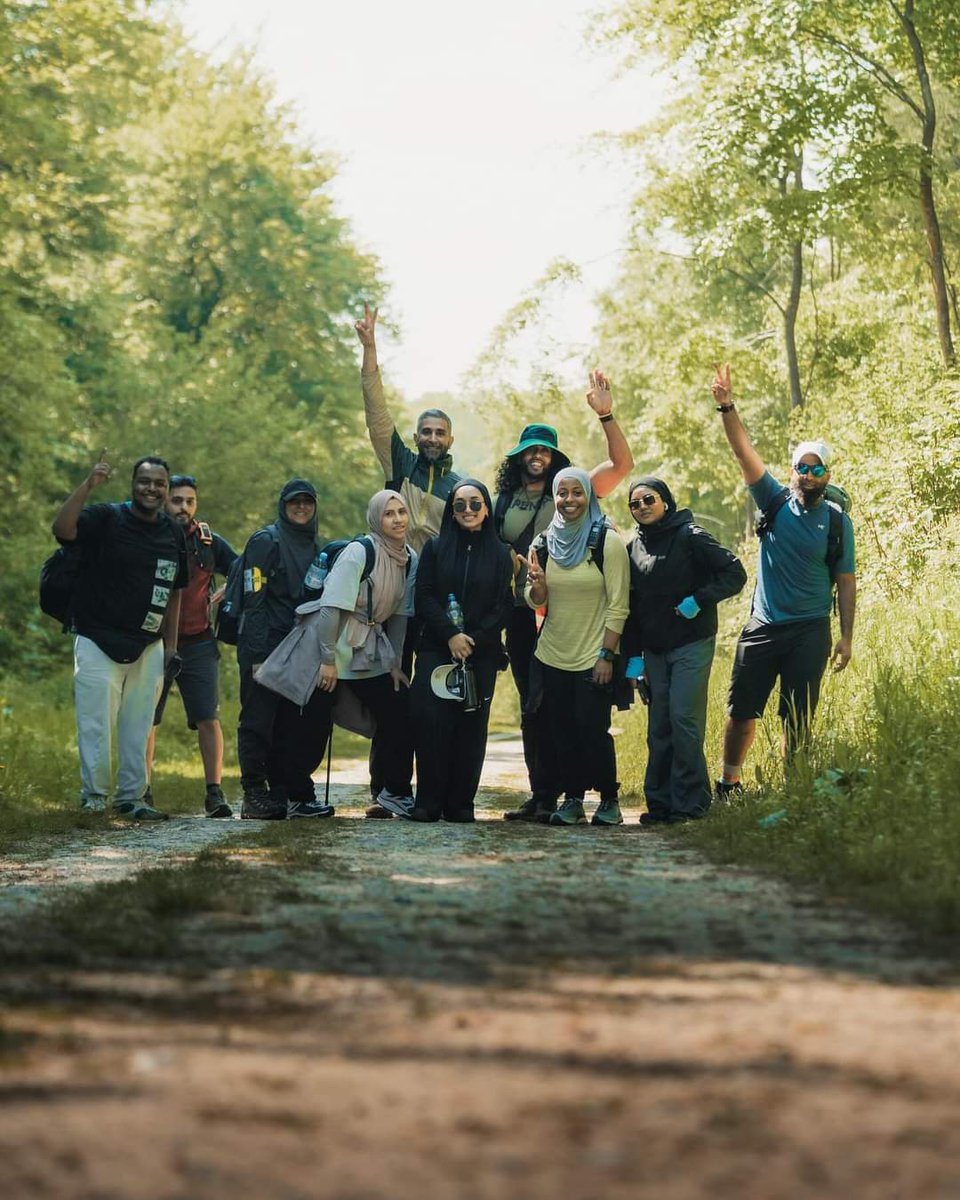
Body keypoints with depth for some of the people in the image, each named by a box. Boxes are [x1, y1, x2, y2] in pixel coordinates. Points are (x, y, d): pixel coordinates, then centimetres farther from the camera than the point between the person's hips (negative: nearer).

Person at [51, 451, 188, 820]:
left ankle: (131, 798, 18)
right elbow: (62, 529, -26)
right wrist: (89, 485, -34)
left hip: (148, 648, 5)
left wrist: (170, 645, 14)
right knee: (96, 727, -4)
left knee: (138, 729, 10)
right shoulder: (105, 519, -7)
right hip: (99, 644, -5)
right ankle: (93, 797, 5)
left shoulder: (173, 533, 10)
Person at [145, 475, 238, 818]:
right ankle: (142, 793, 12)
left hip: (198, 644, 1)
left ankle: (214, 793, -5)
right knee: (145, 721, 4)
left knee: (209, 720, -7)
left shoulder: (209, 542, 4)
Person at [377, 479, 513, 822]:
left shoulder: (500, 555, 9)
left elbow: (504, 606, 3)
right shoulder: (436, 548, 10)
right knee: (431, 720, -13)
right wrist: (450, 635, -12)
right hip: (436, 649, 0)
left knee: (470, 726, -3)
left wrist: (473, 639, -10)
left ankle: (461, 802, 1)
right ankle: (428, 802, -10)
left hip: (482, 654, 0)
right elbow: (424, 597, 1)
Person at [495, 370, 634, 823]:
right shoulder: (504, 500, 12)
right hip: (520, 612, 4)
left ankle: (554, 795, -3)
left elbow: (622, 464, -7)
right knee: (530, 706, 7)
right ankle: (538, 795, 11)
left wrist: (606, 415, -17)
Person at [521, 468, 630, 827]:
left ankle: (609, 799, 9)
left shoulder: (607, 541, -7)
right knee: (559, 732, 3)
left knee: (593, 729, -7)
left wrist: (606, 655, -13)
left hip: (592, 659, -4)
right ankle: (572, 799, 14)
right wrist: (537, 585, -15)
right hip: (551, 657, 4)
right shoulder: (544, 543, 7)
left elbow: (618, 605, -8)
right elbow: (535, 601, 9)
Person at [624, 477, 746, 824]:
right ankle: (660, 802, 10)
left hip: (692, 645, -6)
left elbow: (735, 573, -9)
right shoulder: (633, 548, 11)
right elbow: (630, 606, 14)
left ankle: (690, 802, -7)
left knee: (684, 719, -12)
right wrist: (633, 656, 8)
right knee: (658, 727, 6)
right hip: (654, 650, 6)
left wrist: (699, 600, -19)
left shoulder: (690, 537, -7)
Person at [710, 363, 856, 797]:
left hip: (811, 631, -1)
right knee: (742, 710, 4)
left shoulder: (838, 523, 1)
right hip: (764, 626, 1)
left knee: (798, 719, 2)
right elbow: (745, 453, -7)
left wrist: (847, 636, -3)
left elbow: (846, 582, 4)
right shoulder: (774, 502, 2)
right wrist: (726, 406, -19)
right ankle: (728, 784, 17)